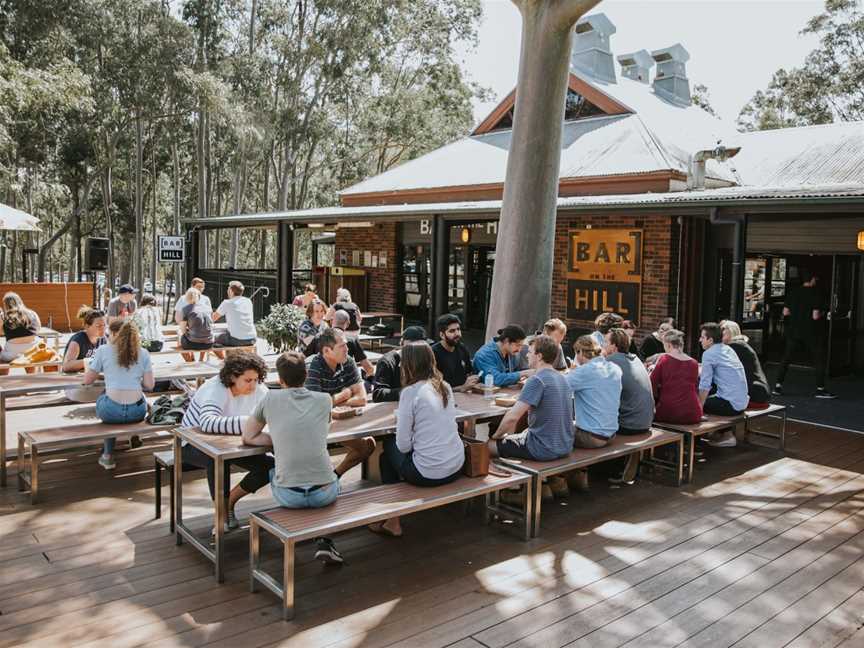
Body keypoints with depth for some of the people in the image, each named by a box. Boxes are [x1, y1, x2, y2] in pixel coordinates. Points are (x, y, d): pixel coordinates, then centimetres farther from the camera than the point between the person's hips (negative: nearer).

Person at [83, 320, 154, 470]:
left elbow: (87, 380, 10)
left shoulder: (103, 351, 4)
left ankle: (108, 455, 33)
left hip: (111, 411, -1)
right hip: (137, 412, 2)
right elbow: (149, 385, 5)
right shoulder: (143, 353, 7)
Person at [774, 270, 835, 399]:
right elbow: (815, 316, -16)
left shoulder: (793, 292, 2)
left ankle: (778, 385, 8)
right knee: (819, 359, 8)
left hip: (793, 331, 4)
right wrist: (823, 313, 4)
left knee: (786, 358, 10)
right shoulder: (817, 294, -10)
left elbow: (785, 312, 3)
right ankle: (820, 389, 8)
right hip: (810, 333, -4)